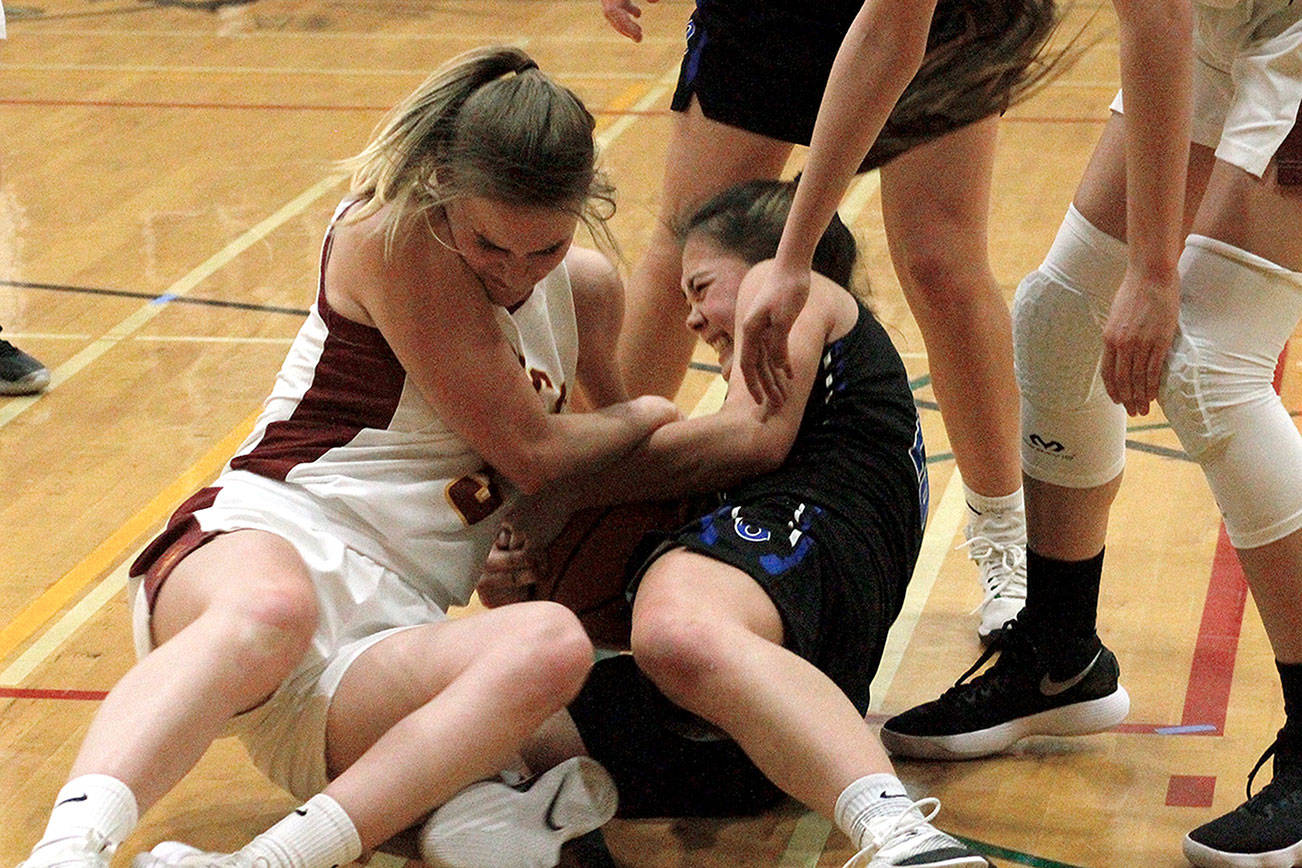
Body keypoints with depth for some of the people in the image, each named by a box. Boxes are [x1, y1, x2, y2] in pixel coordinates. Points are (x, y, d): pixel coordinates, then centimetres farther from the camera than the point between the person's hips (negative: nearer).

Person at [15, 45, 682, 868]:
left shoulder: (585, 288, 16)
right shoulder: (394, 235, -8)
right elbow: (531, 450, -4)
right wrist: (654, 415, 14)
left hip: (392, 630, 6)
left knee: (552, 646, -33)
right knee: (272, 607, -46)